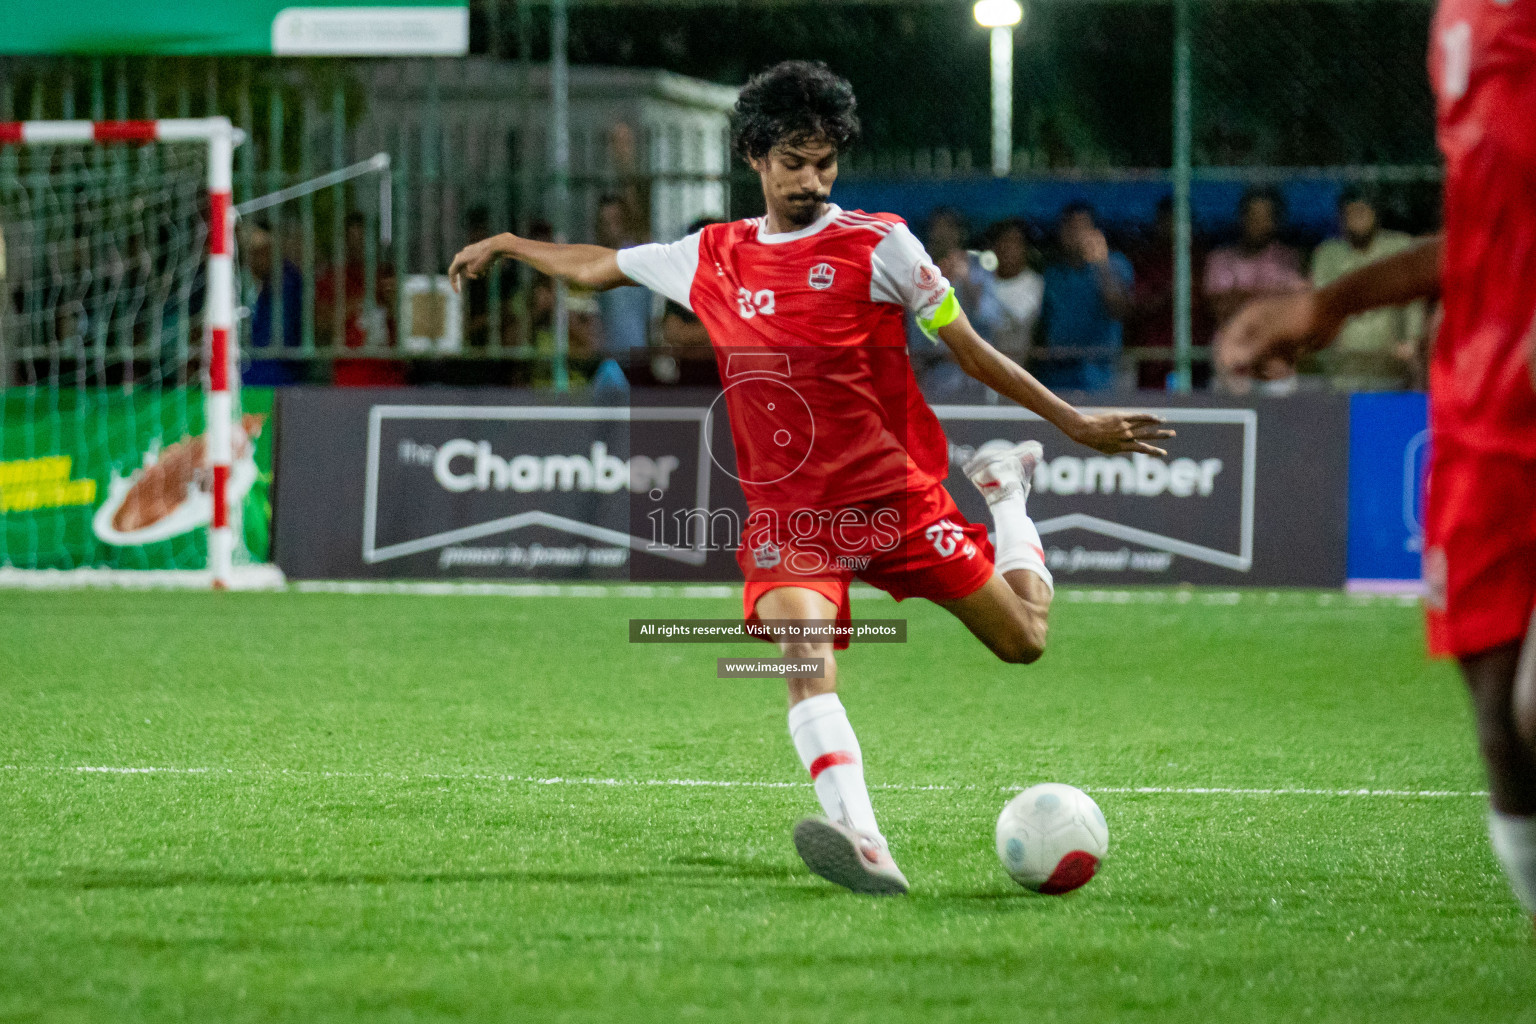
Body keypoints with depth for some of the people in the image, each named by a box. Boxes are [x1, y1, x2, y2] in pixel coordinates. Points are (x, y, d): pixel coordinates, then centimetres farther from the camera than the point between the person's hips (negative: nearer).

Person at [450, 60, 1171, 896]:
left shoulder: (877, 244, -3)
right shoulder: (711, 257, 8)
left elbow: (971, 351, 3)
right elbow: (595, 267, 26)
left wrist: (1077, 425, 1)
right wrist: (506, 245, 32)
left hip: (894, 494, -1)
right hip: (788, 507, 1)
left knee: (1023, 639, 2)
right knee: (804, 649, -28)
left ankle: (1005, 488, 35)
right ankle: (862, 845, -43)